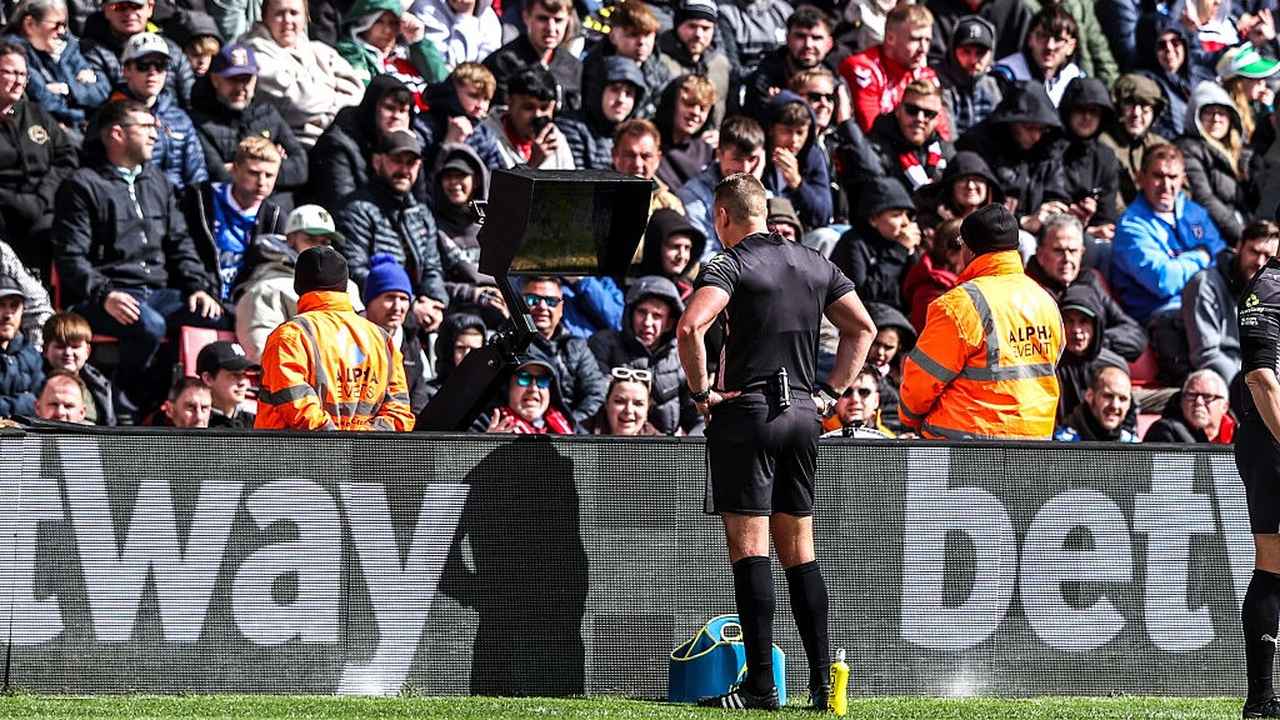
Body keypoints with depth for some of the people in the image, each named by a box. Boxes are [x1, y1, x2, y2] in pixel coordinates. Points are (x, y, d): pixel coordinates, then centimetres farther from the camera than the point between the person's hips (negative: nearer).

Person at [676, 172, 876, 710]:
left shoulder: (729, 266, -7)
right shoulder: (815, 265, 13)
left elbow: (690, 327, -23)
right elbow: (863, 329, 17)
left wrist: (700, 390, -11)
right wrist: (831, 392, 16)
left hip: (747, 410, -6)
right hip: (802, 414, 6)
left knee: (749, 547, -5)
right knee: (799, 550, 10)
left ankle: (760, 685, -10)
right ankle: (823, 682, 6)